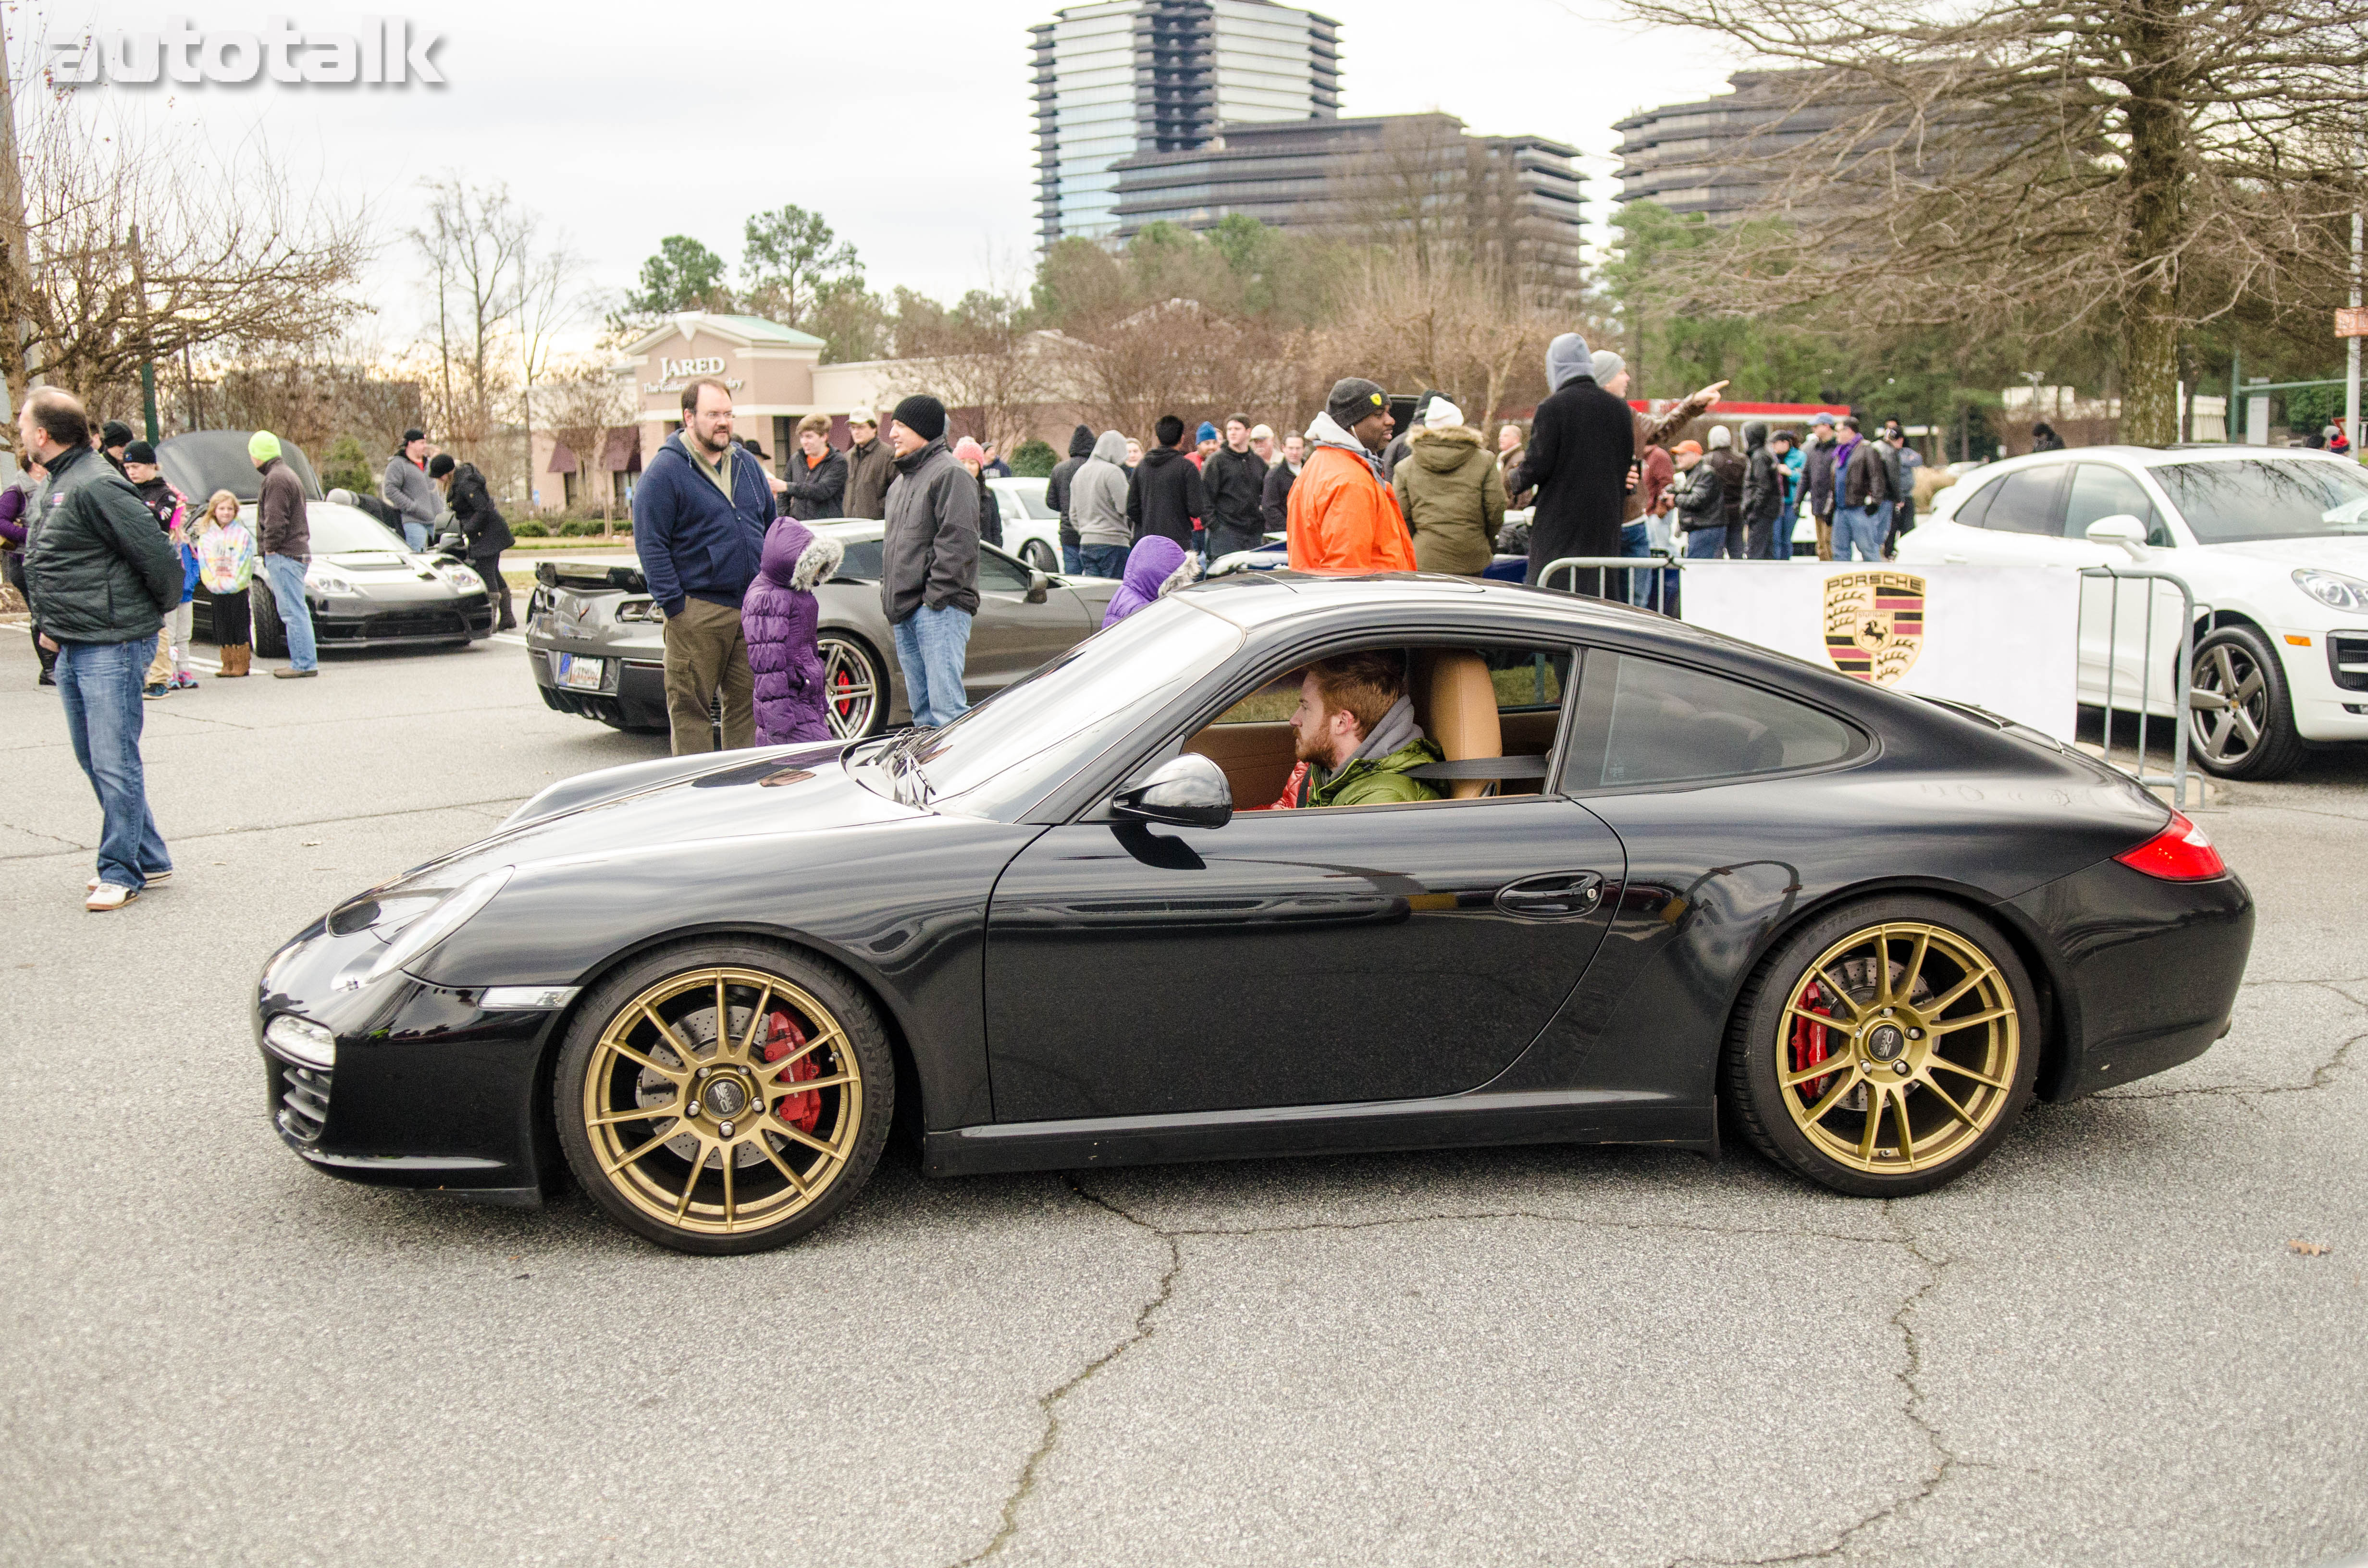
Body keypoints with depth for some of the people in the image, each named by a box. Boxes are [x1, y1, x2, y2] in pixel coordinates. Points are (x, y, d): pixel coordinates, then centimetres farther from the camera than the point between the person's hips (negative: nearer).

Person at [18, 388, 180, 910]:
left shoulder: (96, 486, -17)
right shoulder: (54, 486, 14)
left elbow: (158, 556, -18)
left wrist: (154, 611, -4)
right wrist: (51, 625, 16)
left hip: (111, 646, -10)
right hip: (73, 649, 10)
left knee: (114, 763, -5)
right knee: (94, 761, 14)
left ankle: (120, 871, 3)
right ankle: (149, 859, 22)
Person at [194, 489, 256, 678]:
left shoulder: (242, 535, 1)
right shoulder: (206, 536, 9)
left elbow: (245, 563, -5)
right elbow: (204, 564, 5)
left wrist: (234, 582, -14)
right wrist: (214, 582, -10)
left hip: (238, 590, -3)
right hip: (217, 591, 3)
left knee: (240, 626, -3)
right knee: (223, 628, 6)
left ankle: (242, 664, 2)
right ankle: (228, 664, 11)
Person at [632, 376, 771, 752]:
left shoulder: (747, 465, 14)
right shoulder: (664, 471, -6)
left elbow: (771, 528, 22)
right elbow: (650, 545, -9)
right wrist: (674, 607, -14)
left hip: (753, 608, 6)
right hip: (697, 612, -6)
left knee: (748, 704, 8)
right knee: (690, 707, -2)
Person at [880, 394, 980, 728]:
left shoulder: (950, 473, -7)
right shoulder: (901, 480, 22)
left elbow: (957, 542, -15)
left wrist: (936, 598, -18)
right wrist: (888, 596, 18)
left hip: (939, 610, -9)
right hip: (905, 613, 9)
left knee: (947, 709, -15)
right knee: (922, 710, 11)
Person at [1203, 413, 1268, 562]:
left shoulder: (1259, 462, 15)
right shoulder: (1216, 460, 0)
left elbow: (1265, 497, 22)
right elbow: (1206, 495, -3)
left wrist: (1264, 524, 11)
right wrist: (1213, 524, -10)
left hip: (1254, 533, 5)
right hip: (1225, 532, -5)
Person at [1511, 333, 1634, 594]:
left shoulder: (1552, 408, -9)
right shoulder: (1620, 409, 9)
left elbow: (1538, 466, -11)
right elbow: (1629, 467, 13)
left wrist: (1512, 484, 8)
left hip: (1559, 523, -5)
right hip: (1606, 524, 5)